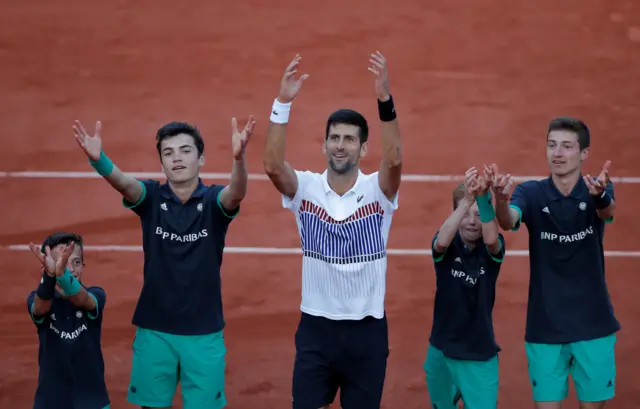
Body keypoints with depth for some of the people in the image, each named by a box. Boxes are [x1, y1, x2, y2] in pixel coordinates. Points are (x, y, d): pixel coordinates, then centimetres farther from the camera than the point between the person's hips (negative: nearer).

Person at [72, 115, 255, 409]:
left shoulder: (213, 201, -5)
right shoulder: (151, 197, -2)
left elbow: (236, 192, -27)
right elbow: (123, 182, -23)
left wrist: (238, 156, -50)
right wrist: (97, 158, -46)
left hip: (204, 331, -1)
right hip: (154, 329, 1)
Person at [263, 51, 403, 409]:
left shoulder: (376, 190, -5)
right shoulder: (306, 188, -3)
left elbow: (394, 160, -26)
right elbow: (272, 164, -21)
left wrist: (385, 100, -37)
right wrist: (283, 102, -30)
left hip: (366, 329, -1)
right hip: (316, 326, 1)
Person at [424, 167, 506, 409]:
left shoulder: (491, 250, -7)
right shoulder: (447, 247, -7)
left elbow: (491, 238, -31)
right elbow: (441, 241, -31)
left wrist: (483, 198, -47)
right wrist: (467, 200, -45)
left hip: (480, 355, -2)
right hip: (441, 350, 2)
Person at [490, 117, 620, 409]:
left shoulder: (597, 190, -5)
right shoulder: (531, 193, -5)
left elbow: (607, 211, -27)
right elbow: (509, 221, -25)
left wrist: (600, 195, -52)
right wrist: (501, 199, -49)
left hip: (592, 324, 0)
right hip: (545, 326, 0)